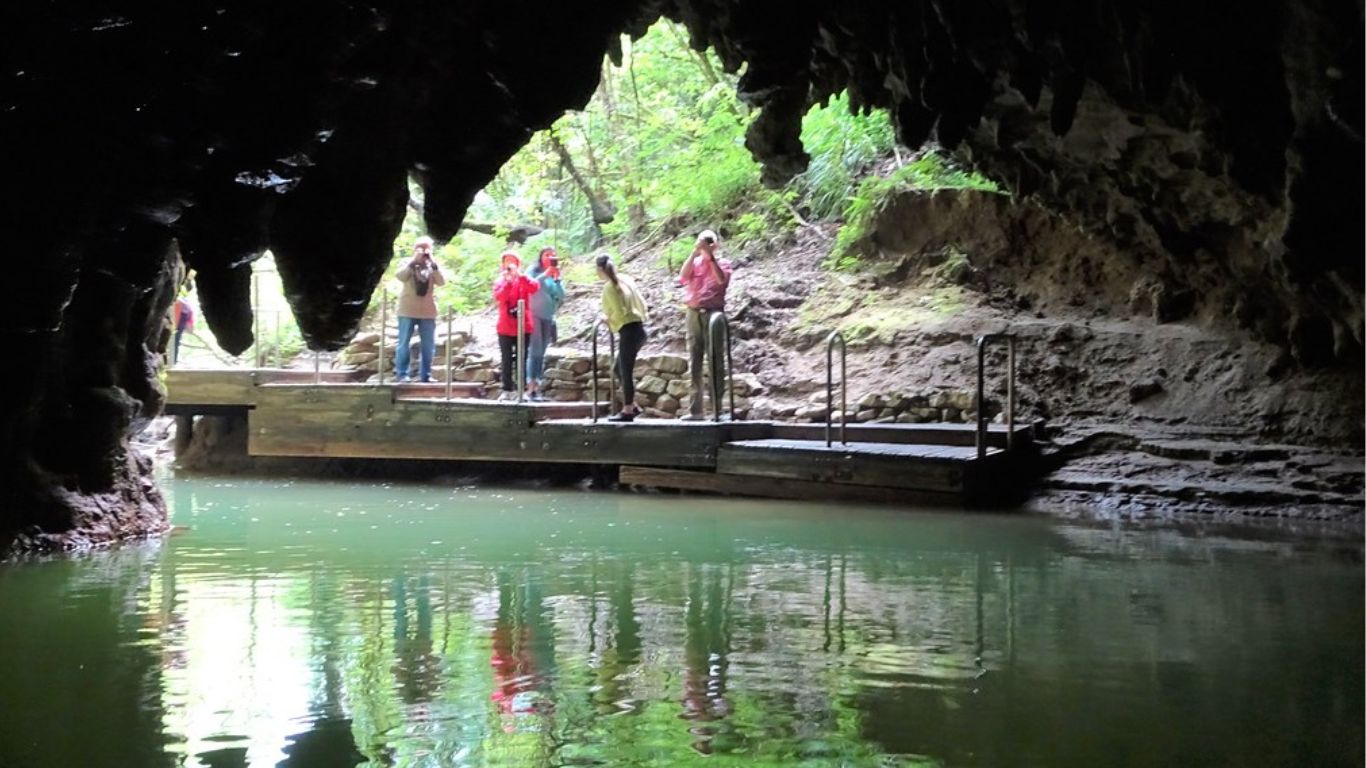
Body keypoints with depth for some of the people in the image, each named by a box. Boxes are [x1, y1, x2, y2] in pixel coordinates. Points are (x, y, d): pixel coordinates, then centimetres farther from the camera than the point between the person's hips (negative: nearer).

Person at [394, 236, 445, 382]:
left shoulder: (433, 266, 10)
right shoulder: (408, 264, 4)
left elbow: (442, 282, -7)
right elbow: (401, 277, -16)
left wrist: (433, 264, -15)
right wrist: (414, 260, -19)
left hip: (427, 311, 3)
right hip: (408, 310, -3)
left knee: (428, 345, 4)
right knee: (404, 343, -2)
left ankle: (425, 374, 11)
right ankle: (401, 374, 1)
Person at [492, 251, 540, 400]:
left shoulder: (523, 280, 6)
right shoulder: (499, 281, 8)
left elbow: (535, 287, -16)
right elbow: (498, 297, -11)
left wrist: (519, 275, -24)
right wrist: (508, 281, -21)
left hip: (523, 326, -1)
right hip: (505, 327, 1)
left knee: (521, 359, 1)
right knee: (507, 359, 0)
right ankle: (507, 390, 1)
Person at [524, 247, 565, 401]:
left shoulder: (555, 275, 13)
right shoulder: (533, 271, 0)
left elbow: (562, 296, 4)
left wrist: (557, 279, -7)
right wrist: (545, 275, -19)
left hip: (548, 318, 6)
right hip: (533, 315, -6)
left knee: (541, 354, 5)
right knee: (535, 351, -14)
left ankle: (538, 388, 4)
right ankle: (531, 387, -19)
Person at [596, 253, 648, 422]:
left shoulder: (609, 288, -12)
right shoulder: (625, 280, 12)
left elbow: (620, 312, -17)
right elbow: (641, 303, 14)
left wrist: (609, 320, -1)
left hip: (628, 331, -9)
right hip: (638, 328, 9)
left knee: (625, 371, -1)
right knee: (620, 369, 17)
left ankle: (627, 410, 2)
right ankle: (631, 405, 17)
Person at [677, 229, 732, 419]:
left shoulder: (722, 263, 7)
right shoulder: (694, 263, 14)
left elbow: (721, 279, -14)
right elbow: (683, 277, -6)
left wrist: (711, 256, -13)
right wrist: (695, 253, -12)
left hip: (713, 314, -3)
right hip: (694, 314, 3)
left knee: (714, 362, -4)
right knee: (694, 363, 2)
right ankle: (694, 410, 3)